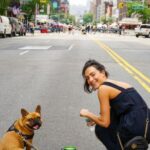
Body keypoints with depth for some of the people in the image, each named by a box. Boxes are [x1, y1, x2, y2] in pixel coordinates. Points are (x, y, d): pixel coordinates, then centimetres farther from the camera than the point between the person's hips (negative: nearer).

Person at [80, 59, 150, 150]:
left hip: (137, 130, -8)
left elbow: (105, 122, -5)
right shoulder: (118, 83, 20)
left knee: (101, 129, 17)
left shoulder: (103, 88, -4)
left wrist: (88, 114, 12)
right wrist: (95, 119, 29)